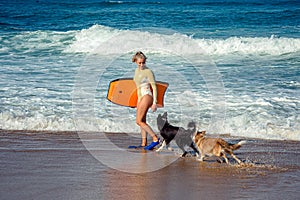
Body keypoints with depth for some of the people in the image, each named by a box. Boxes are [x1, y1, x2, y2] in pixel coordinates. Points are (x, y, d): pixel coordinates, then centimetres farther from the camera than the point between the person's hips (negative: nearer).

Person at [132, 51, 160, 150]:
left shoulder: (148, 72, -12)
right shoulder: (137, 70, 12)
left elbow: (154, 87, -13)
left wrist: (154, 102, -18)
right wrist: (138, 101, 24)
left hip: (147, 96, -9)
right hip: (140, 97, 9)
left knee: (139, 121, -13)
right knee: (142, 121, 10)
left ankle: (155, 138, -13)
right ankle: (143, 143, 13)